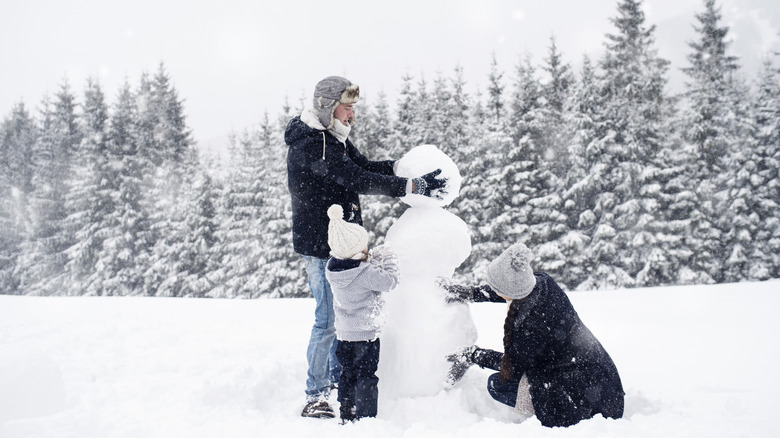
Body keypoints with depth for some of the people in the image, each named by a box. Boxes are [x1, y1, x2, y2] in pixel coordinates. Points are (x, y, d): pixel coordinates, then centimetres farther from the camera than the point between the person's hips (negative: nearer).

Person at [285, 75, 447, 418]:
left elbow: (365, 167, 12)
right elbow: (358, 181, -27)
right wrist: (412, 186, -28)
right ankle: (315, 398, 7)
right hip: (320, 245, -10)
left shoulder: (334, 138, 12)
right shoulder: (309, 145, -21)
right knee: (329, 320, -5)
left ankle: (338, 375, 36)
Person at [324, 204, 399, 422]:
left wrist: (374, 259, 5)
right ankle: (366, 419, 7)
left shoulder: (332, 269, -2)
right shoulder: (366, 274, -24)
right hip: (366, 333, -7)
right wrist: (389, 259, -2)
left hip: (343, 332, 7)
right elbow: (389, 281, -15)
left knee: (347, 375, 17)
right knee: (367, 378, 3)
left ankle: (347, 417, 26)